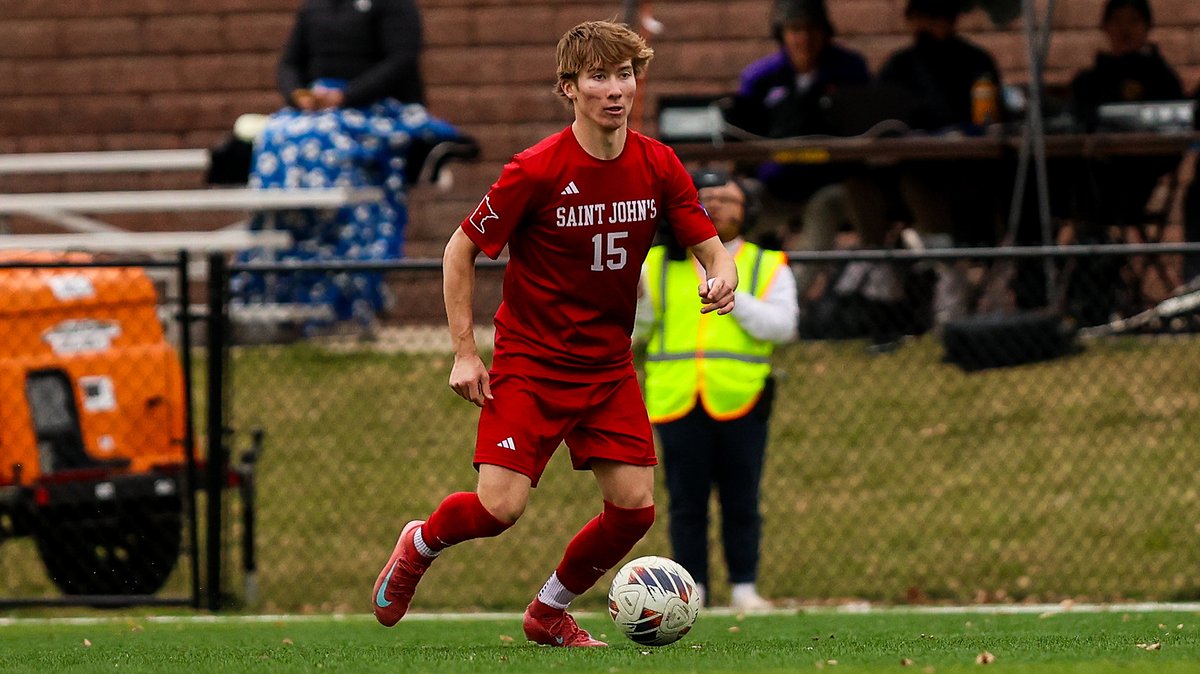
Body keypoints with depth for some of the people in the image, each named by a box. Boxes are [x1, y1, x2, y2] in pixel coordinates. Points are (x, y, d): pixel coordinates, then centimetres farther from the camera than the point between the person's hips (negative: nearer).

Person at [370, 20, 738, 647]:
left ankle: (549, 612, 21)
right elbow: (461, 250, -6)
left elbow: (709, 247, 4)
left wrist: (721, 277, -21)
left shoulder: (658, 167, -3)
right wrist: (464, 353, -10)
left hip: (609, 365, 5)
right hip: (529, 361, -5)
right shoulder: (538, 170, -16)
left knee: (634, 506, -4)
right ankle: (419, 544, 19)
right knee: (500, 506, -16)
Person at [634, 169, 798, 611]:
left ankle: (744, 586, 6)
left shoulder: (767, 268, 12)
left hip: (739, 402, -1)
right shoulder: (657, 265, 16)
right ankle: (691, 585, 4)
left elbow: (782, 325, -3)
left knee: (741, 501, -1)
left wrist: (733, 296, -11)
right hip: (677, 402, 1)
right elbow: (635, 329, 14)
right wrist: (633, 297, -6)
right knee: (686, 500, -1)